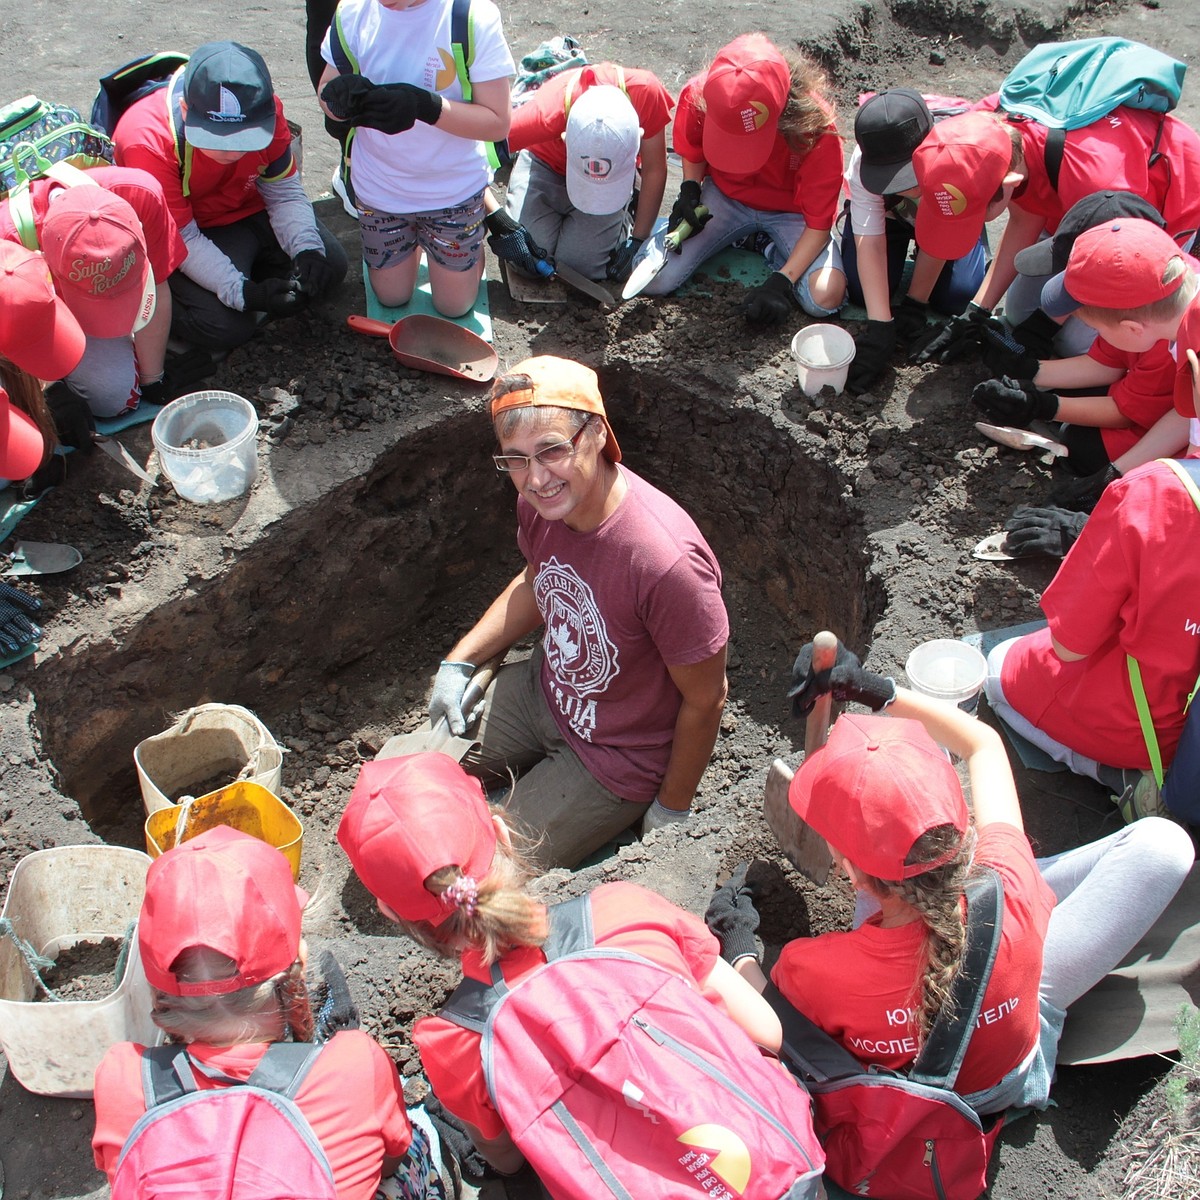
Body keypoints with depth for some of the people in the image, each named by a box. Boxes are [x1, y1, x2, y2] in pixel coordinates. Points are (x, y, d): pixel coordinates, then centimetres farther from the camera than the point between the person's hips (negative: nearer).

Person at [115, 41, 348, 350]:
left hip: (249, 211, 6)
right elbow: (181, 241, -29)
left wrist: (307, 249, -25)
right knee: (226, 326, -25)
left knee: (329, 267, -1)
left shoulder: (265, 115, -21)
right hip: (176, 237, -6)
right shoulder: (147, 142, -33)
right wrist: (244, 293, -41)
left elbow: (284, 193, -7)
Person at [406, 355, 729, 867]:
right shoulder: (541, 501, -14)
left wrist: (670, 812, -10)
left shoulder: (667, 562, -38)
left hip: (617, 757, -7)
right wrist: (458, 662, 3)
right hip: (543, 689, 7)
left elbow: (705, 700, -23)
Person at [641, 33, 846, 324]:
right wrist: (690, 191, -15)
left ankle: (776, 254, 6)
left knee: (825, 298, -28)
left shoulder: (816, 125, -31)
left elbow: (819, 223, -21)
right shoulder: (697, 96, -23)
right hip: (725, 199, 3)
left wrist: (783, 280, -30)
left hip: (791, 211, -3)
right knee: (652, 280, -14)